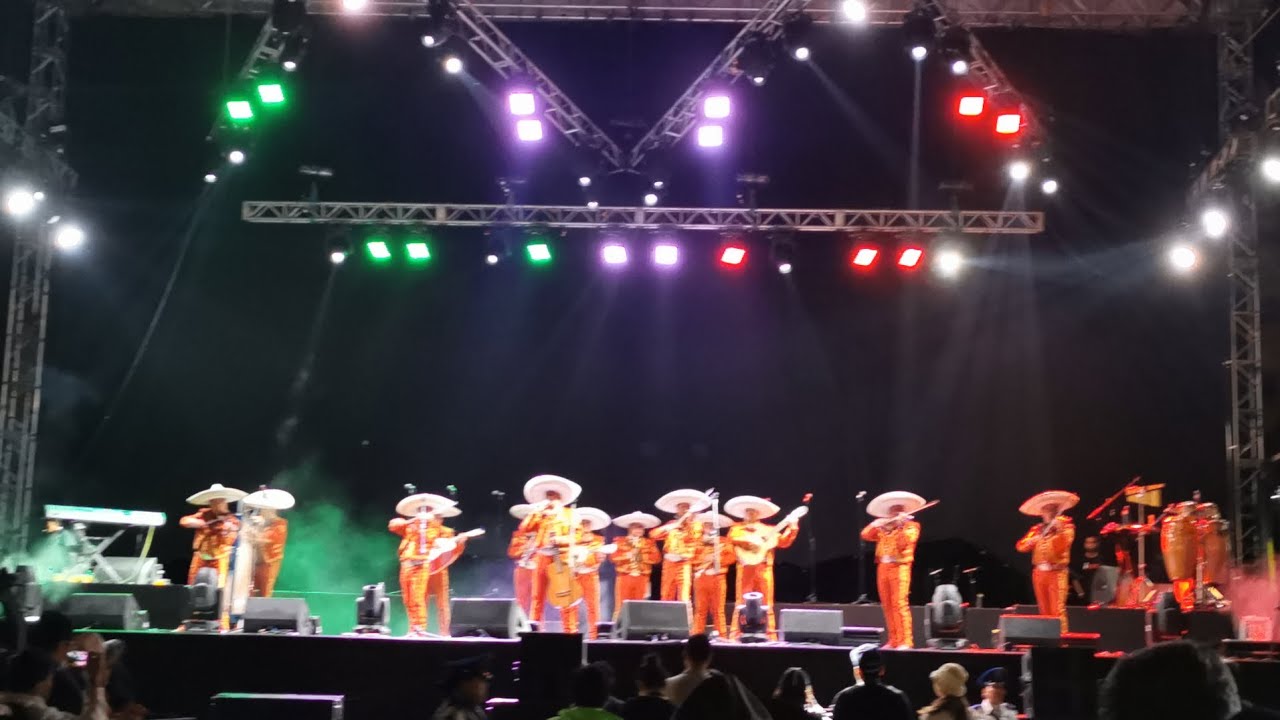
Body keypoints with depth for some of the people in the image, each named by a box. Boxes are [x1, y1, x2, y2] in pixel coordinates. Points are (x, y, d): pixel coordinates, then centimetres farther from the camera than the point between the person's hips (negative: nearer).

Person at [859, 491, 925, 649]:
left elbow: (907, 540, -12)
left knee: (900, 604, -13)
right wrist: (876, 524, -7)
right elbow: (865, 535, 7)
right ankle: (893, 640, 11)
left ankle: (906, 641, -13)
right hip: (883, 568, 5)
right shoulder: (882, 529, 19)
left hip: (899, 567, -5)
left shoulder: (911, 525, 5)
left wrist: (902, 525, -19)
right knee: (887, 605, 5)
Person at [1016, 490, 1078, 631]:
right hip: (1039, 572, 5)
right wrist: (1030, 541, -12)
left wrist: (1060, 530, -25)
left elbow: (1063, 546, -13)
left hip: (1057, 572, -5)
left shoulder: (1066, 526, 2)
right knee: (1044, 611, 8)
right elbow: (1021, 546, 7)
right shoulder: (1037, 529, 14)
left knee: (1057, 610, -11)